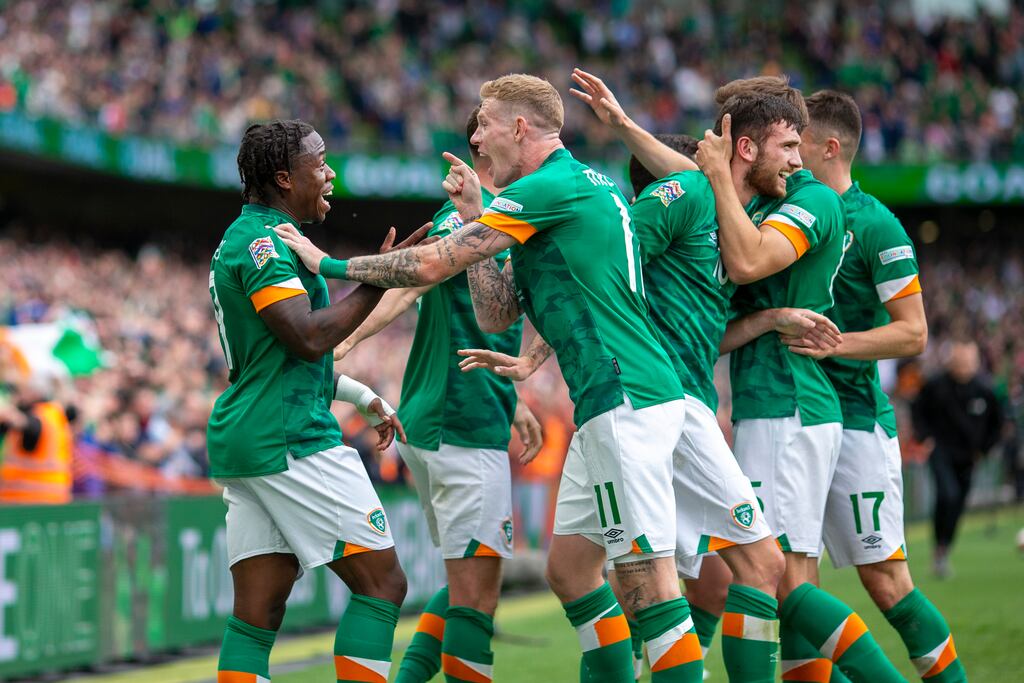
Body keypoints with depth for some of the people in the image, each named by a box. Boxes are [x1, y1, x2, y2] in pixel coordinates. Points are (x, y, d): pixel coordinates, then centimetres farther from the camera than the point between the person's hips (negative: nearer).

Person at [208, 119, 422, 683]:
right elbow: (309, 337, -22)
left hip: (241, 442, 10)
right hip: (289, 440, -10)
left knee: (256, 614, 3)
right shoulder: (263, 241, -10)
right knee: (381, 582, -6)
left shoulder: (241, 241, 22)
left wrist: (366, 398, 31)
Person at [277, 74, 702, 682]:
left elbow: (432, 265, -11)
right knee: (570, 569, 14)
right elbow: (495, 315, 18)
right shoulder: (582, 186, 20)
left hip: (626, 400, -10)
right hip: (612, 405, 10)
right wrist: (475, 216, 12)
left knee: (647, 582, -11)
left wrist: (329, 263, 0)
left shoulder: (550, 187, -11)